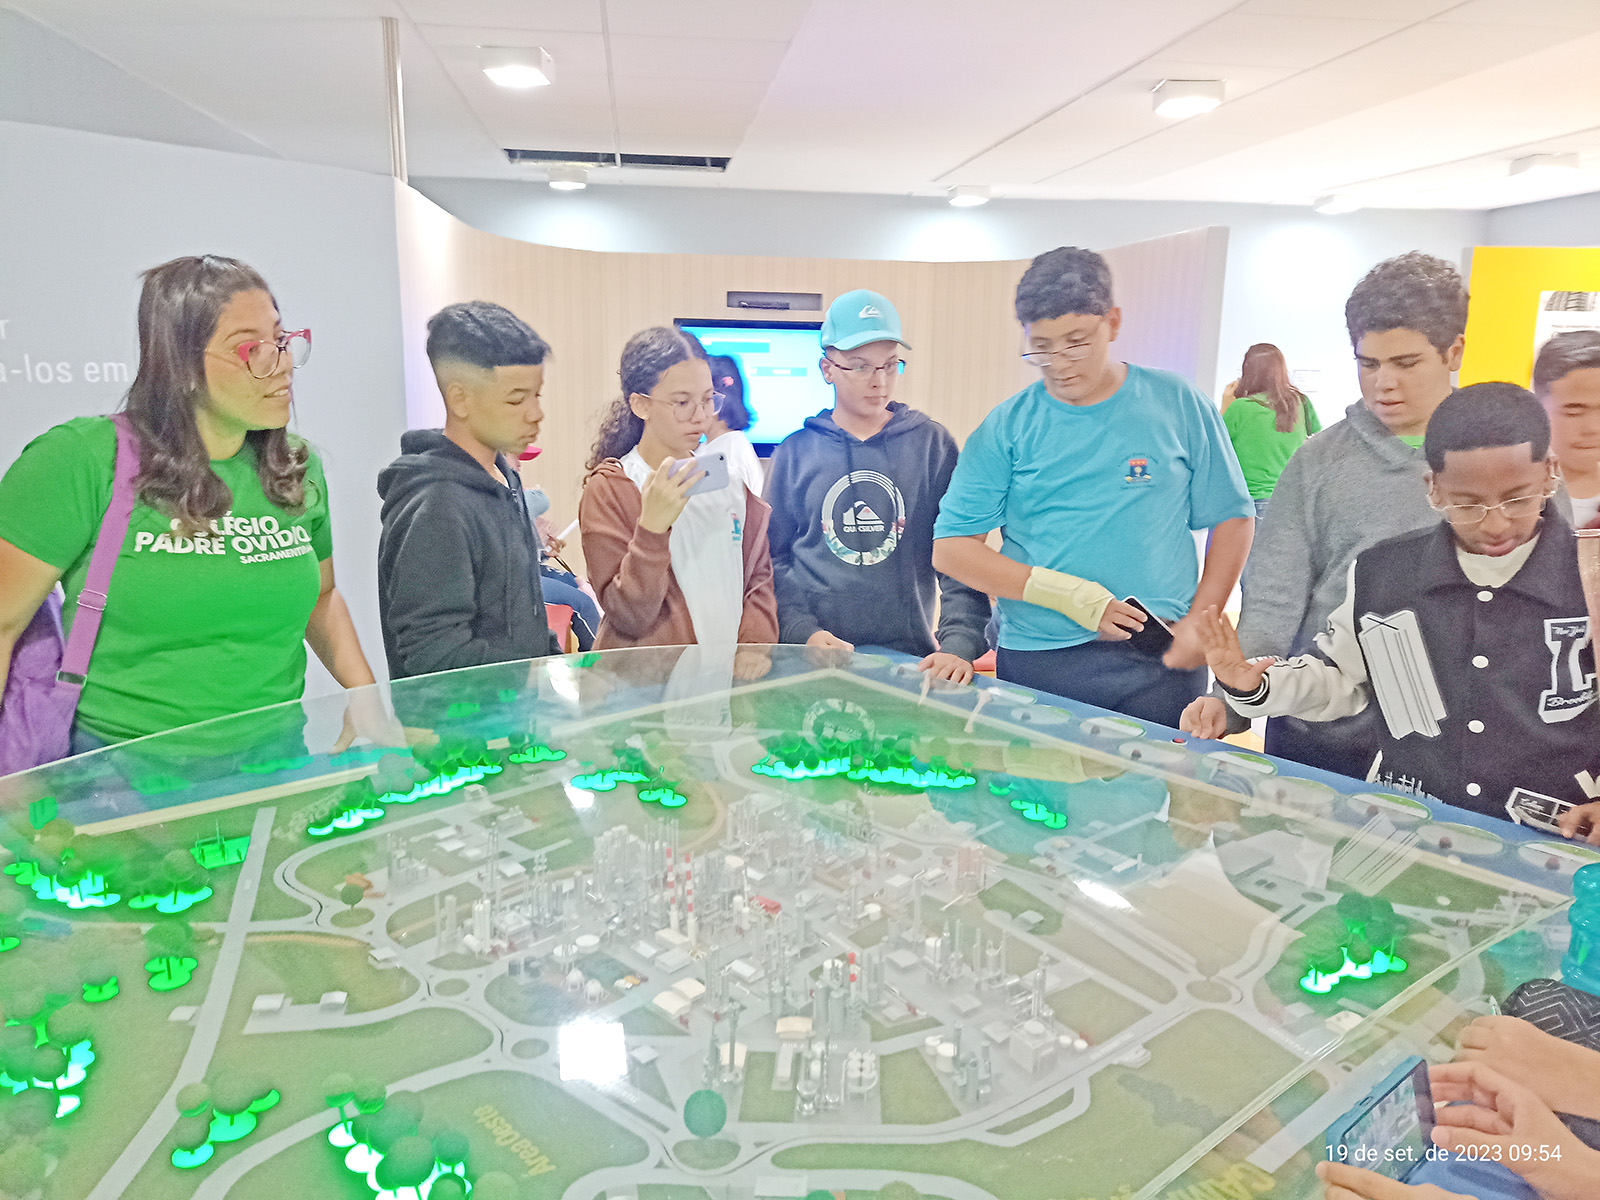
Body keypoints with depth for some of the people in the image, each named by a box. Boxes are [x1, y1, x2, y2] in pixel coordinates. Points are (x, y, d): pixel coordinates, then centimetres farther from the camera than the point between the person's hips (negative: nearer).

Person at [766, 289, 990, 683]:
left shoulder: (932, 444, 5)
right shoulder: (795, 451, 6)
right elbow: (773, 558, 5)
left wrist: (960, 644, -12)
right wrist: (803, 631, -10)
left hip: (911, 658, 0)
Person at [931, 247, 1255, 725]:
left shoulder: (1178, 407, 3)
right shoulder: (1007, 427, 0)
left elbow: (1232, 519, 9)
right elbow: (950, 548, -3)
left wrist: (1199, 623, -3)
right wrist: (1064, 594, -13)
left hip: (1158, 665, 1)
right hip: (1036, 663, 0)